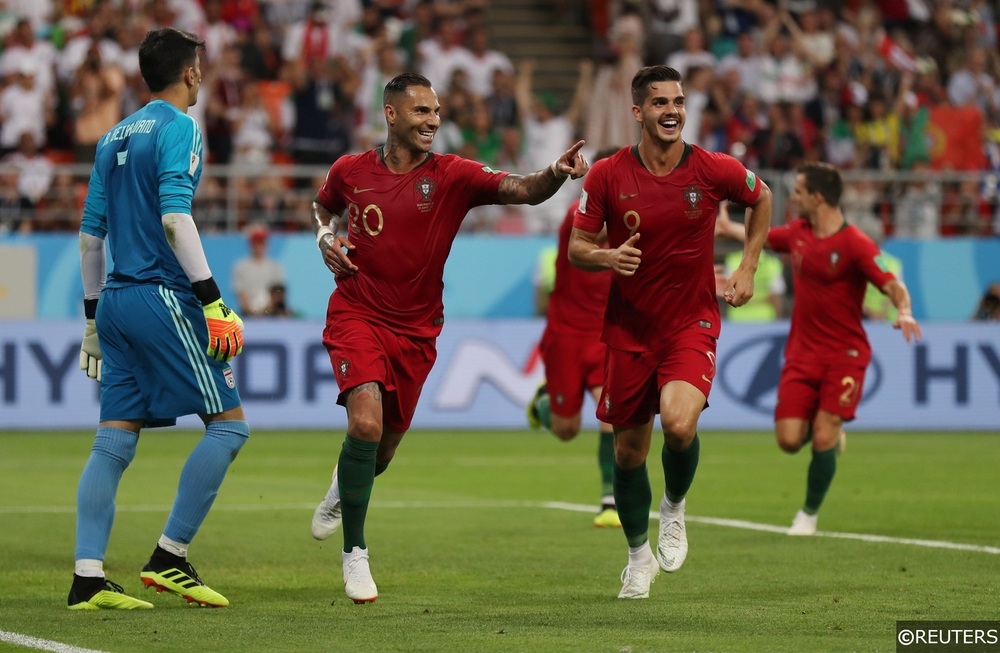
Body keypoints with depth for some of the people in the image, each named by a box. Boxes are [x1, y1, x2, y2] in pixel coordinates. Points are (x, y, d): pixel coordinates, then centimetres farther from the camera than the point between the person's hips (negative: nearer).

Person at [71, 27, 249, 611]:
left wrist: (94, 315, 24)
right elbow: (174, 217, -17)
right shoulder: (179, 127, -6)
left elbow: (91, 231, 18)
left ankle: (88, 578, -2)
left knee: (114, 442, 5)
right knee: (229, 423, -2)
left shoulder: (115, 137, 17)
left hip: (115, 301, 8)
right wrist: (213, 302, -20)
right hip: (162, 296, -8)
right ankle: (170, 558, -5)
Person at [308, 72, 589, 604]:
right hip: (357, 315, -2)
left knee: (383, 450, 12)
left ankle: (342, 490, 52)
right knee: (366, 421, -25)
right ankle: (355, 554, -10)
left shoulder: (453, 176, -8)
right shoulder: (350, 171, -3)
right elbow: (324, 205, 20)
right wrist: (326, 237, -2)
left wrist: (557, 173, -42)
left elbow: (524, 191, -22)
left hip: (416, 329, 2)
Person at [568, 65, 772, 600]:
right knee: (629, 450, 8)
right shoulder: (607, 175, -8)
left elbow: (761, 200, 13)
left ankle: (674, 508, 6)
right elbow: (576, 247, -2)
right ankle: (639, 555, 32)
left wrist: (747, 268, 6)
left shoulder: (715, 170, -8)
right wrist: (608, 257, -24)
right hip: (629, 330, 2)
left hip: (692, 323, -2)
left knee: (679, 424, -27)